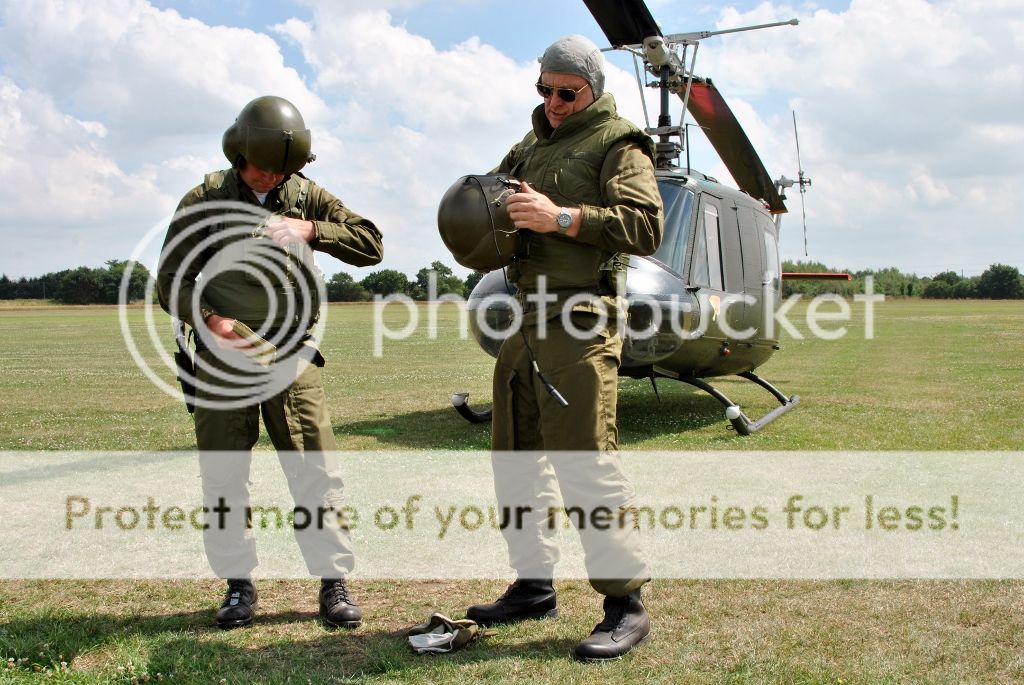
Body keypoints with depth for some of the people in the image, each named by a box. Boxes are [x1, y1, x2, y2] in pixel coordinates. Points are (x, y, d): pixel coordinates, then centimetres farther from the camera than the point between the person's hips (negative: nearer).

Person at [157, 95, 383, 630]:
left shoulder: (308, 198, 8)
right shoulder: (204, 200, 4)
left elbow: (370, 245, 4)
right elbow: (170, 281, 4)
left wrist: (312, 231, -11)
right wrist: (208, 320, -14)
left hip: (291, 357, 0)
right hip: (223, 356, 0)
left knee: (315, 469, -3)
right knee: (224, 474, 5)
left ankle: (334, 582, 6)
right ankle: (238, 584, 19)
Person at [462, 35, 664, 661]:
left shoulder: (616, 143, 1)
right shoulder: (531, 146, 24)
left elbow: (645, 225, -12)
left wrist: (562, 218, -20)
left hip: (578, 322, -8)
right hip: (524, 318, 8)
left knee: (585, 462, -11)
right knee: (517, 457, 11)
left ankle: (626, 604, -4)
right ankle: (534, 585, 23)